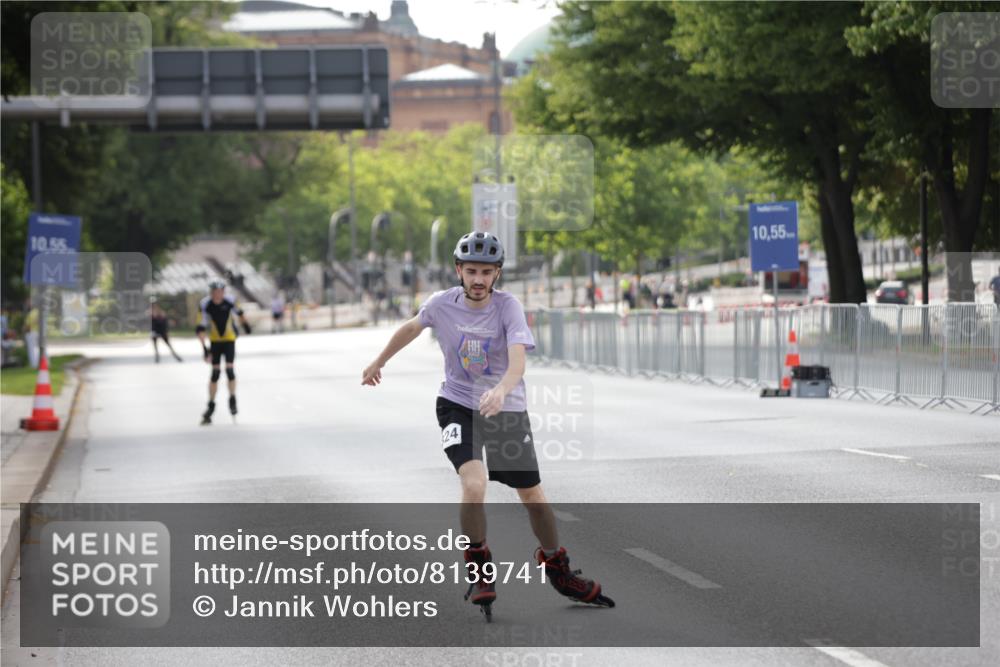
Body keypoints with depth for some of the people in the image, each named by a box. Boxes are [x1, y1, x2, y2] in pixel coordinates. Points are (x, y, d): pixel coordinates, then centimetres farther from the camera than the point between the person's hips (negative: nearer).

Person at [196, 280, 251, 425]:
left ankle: (232, 399, 7)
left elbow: (239, 312, 5)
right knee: (215, 372, 0)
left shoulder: (230, 301, -18)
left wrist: (245, 325, 21)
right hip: (214, 341, 0)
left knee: (229, 369, -12)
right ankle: (211, 405, 11)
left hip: (229, 339, 0)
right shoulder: (205, 305, -21)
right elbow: (200, 327, -23)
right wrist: (204, 347, -31)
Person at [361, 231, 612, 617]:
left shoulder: (508, 306, -17)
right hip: (458, 405, 0)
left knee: (532, 495, 5)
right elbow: (411, 328, 13)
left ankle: (557, 570, 30)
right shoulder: (442, 304, -9)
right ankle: (478, 569, -2)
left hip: (507, 409, 0)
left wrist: (501, 391, -51)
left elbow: (517, 362, -30)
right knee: (474, 484, -24)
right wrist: (379, 362, 26)